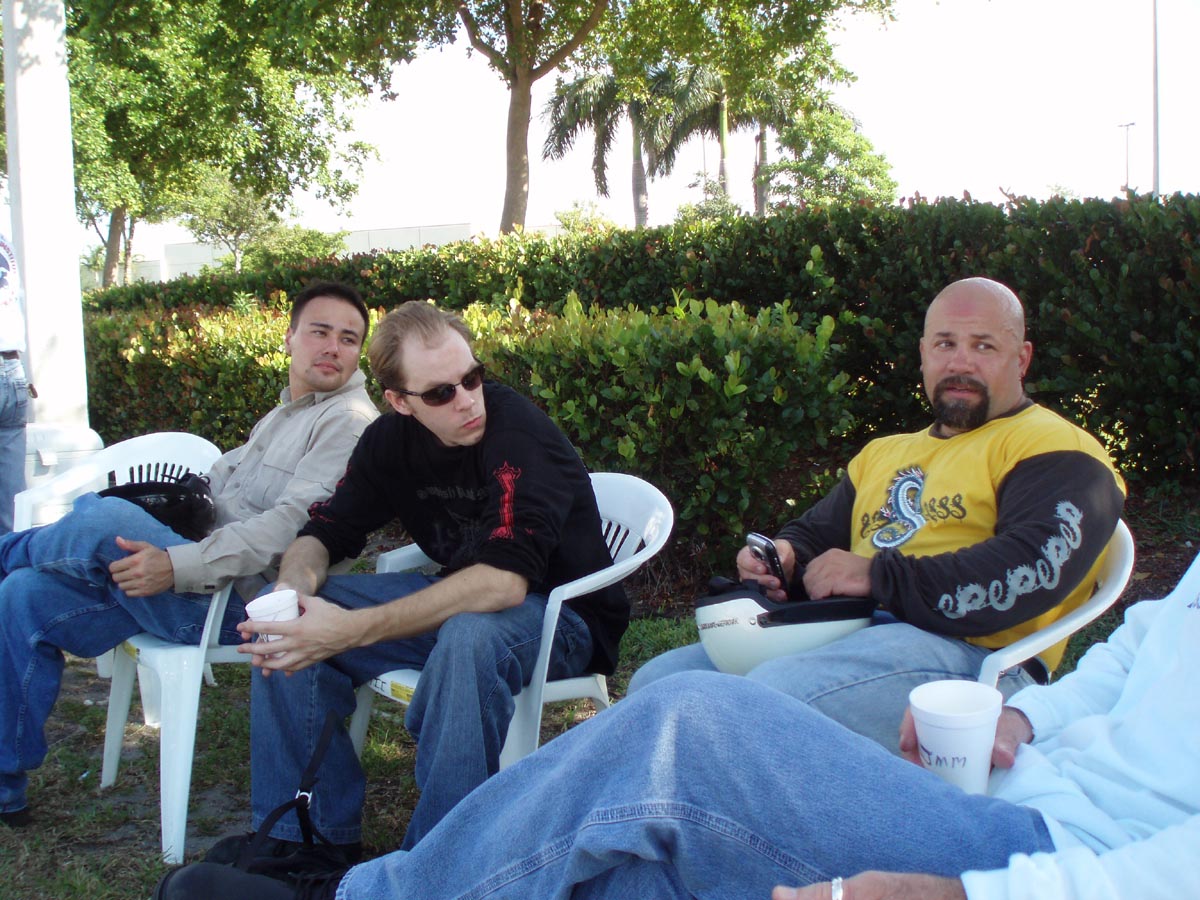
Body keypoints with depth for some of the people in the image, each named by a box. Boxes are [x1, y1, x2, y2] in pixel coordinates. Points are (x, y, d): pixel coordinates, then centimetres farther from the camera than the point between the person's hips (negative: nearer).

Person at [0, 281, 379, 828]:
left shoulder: (349, 422, -10)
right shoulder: (281, 416, 23)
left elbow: (291, 526, -22)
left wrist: (178, 567, -27)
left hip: (242, 603, -10)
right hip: (195, 583, 10)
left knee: (103, 518, -26)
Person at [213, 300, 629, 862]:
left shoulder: (519, 433, -25)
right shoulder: (392, 439, -4)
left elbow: (504, 581, -36)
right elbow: (323, 533, 2)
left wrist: (354, 630, -39)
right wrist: (294, 587, -24)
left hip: (562, 615, -6)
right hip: (458, 601, 7)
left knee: (470, 635, -40)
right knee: (290, 628, -6)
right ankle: (309, 835, 3)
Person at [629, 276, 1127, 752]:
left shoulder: (1056, 450, 3)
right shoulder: (885, 453, 30)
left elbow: (1034, 569, -15)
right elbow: (814, 534, 36)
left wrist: (877, 577, -14)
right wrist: (781, 559, 9)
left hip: (964, 653, -8)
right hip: (842, 635, 8)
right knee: (658, 681, -6)